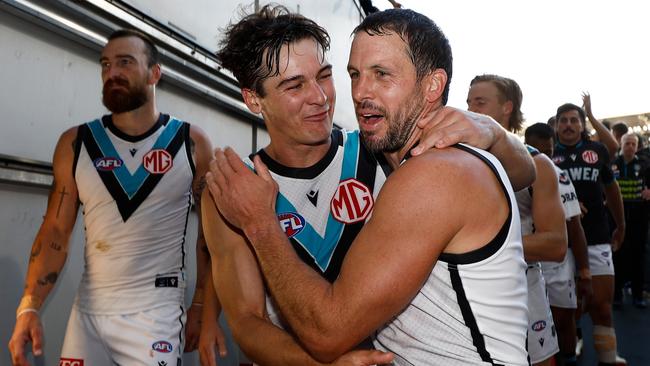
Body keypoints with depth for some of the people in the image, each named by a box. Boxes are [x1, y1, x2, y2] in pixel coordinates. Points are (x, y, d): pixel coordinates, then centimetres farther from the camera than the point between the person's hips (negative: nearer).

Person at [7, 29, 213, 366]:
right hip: (87, 311, 3)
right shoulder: (75, 144, 1)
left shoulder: (192, 144, -5)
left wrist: (203, 307, -4)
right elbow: (55, 231, 1)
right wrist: (28, 308, -8)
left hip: (156, 312, -2)